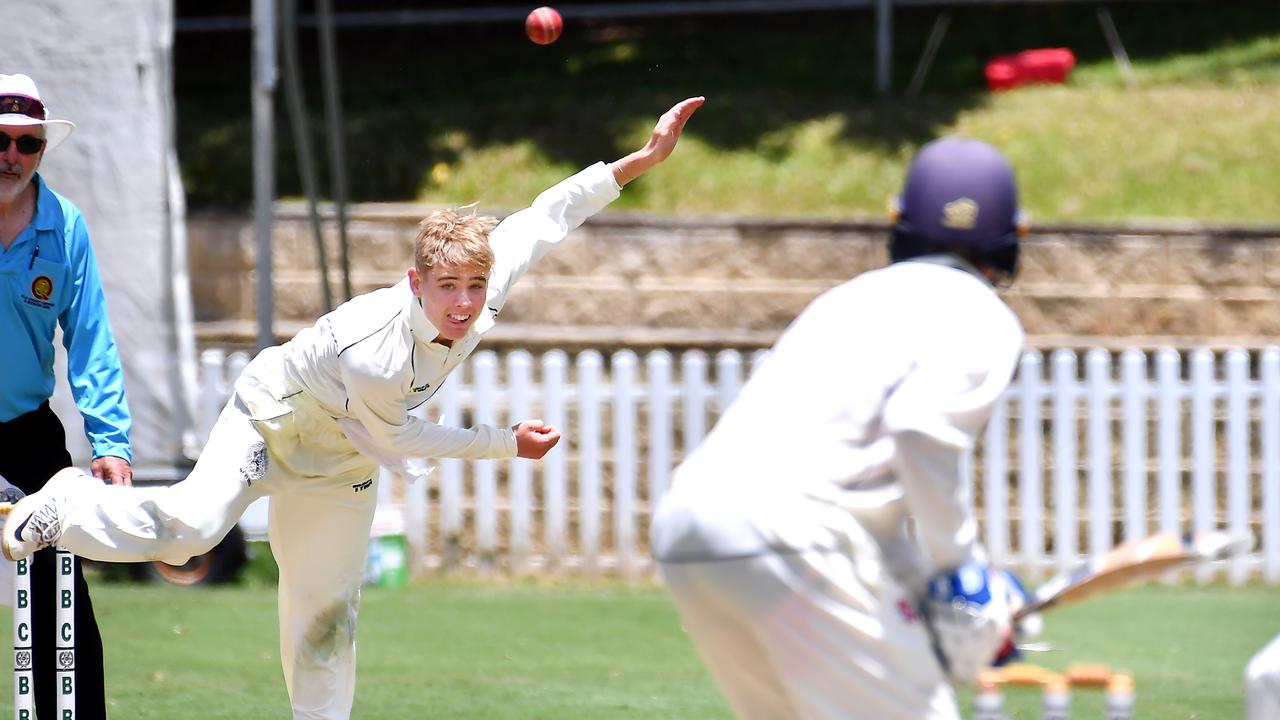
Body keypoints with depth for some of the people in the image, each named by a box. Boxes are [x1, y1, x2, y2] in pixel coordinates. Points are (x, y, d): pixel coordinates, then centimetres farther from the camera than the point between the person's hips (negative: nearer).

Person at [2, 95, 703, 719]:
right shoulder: (371, 354, -38)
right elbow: (390, 440, -21)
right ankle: (67, 506, -3)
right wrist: (506, 444, -15)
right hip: (274, 417, -6)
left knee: (328, 613, 6)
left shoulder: (483, 296, -22)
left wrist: (643, 158, -11)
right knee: (191, 526, -28)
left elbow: (547, 216, -10)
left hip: (339, 462, 6)